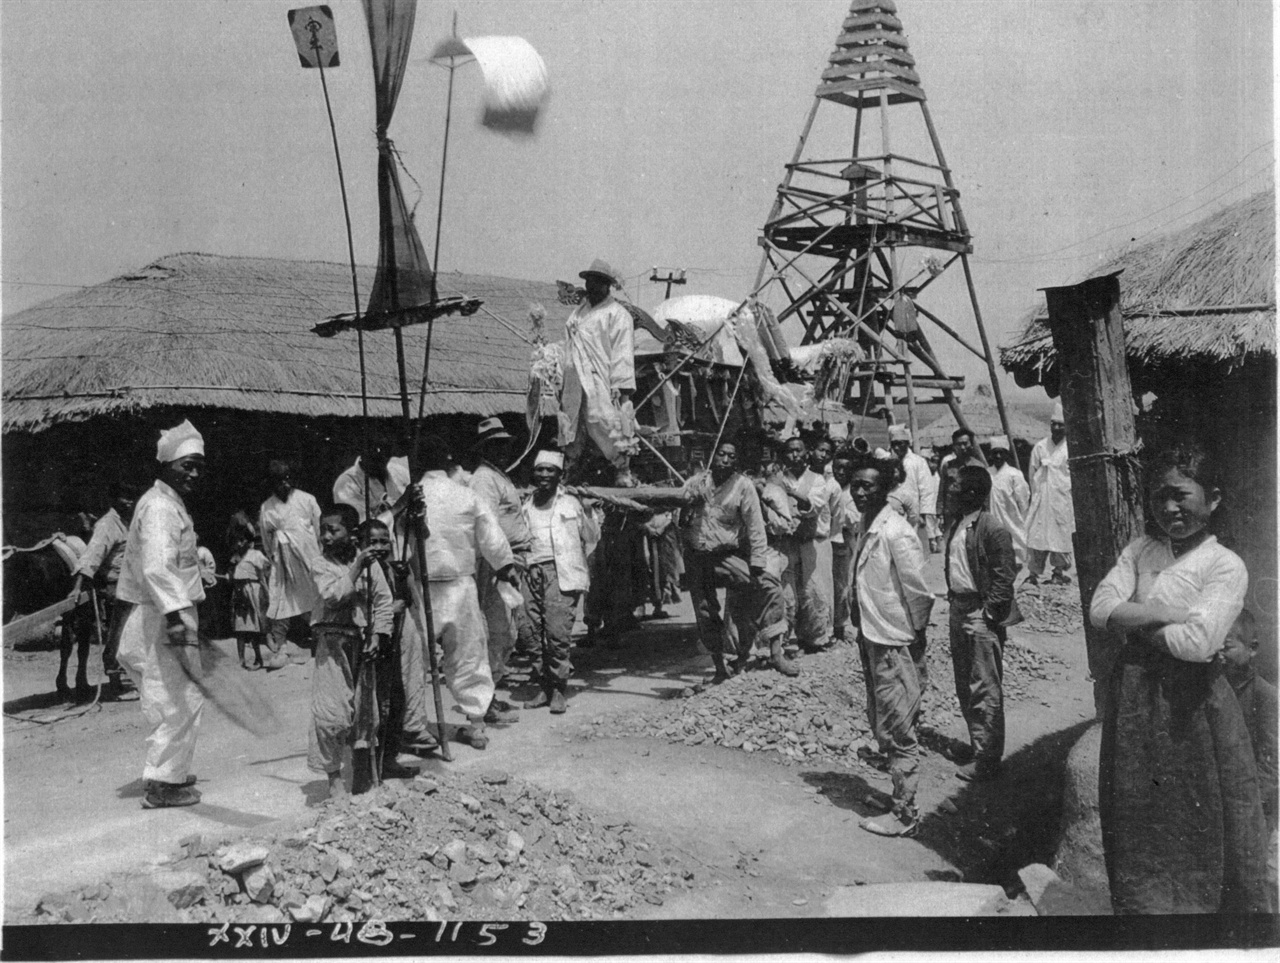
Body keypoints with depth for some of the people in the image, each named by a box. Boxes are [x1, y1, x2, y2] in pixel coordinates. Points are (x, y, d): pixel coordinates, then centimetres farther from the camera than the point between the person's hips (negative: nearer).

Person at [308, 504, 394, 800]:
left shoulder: (369, 561, 4)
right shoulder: (321, 565, -2)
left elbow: (383, 600, 5)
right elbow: (332, 596, -18)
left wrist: (377, 635, -4)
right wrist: (356, 569, -19)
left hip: (364, 640, 2)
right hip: (333, 642, -2)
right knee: (331, 711, -7)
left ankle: (363, 764, 24)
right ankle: (334, 775, 5)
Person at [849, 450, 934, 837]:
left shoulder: (896, 534, -20)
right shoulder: (866, 530, 6)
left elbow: (918, 593, -15)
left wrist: (917, 636, -6)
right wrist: (862, 629, 13)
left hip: (894, 642, -8)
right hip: (871, 638, 8)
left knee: (898, 729, 0)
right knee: (881, 718, 22)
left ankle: (904, 814, 10)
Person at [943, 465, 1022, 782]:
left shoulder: (992, 529, -16)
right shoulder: (958, 525, 10)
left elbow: (1003, 576, -16)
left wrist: (987, 614, -16)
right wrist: (953, 599, 10)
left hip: (981, 617, -9)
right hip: (959, 612, 9)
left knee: (985, 690, -2)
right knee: (964, 688, 17)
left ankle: (987, 759, 6)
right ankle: (977, 745, 30)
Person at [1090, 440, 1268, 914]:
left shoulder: (1225, 566, -9)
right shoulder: (1139, 550, 6)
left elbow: (1198, 643, -21)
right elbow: (1100, 608, -7)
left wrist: (1132, 619, -9)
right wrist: (1171, 613, -15)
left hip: (1191, 701, -4)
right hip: (1133, 694, 5)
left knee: (1199, 821, 6)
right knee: (1137, 818, 14)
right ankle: (1142, 901, 31)